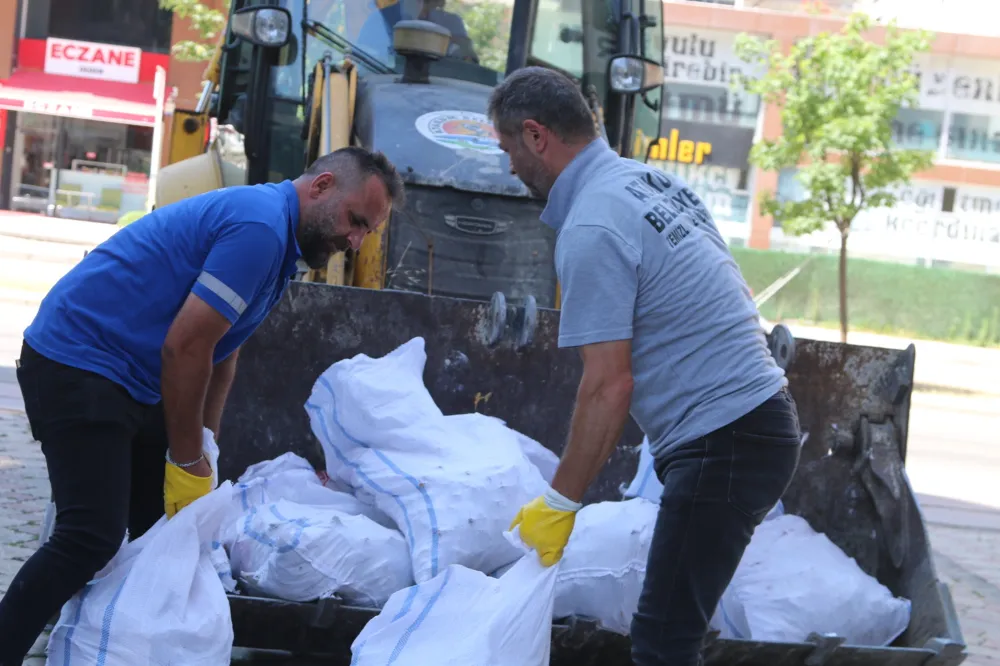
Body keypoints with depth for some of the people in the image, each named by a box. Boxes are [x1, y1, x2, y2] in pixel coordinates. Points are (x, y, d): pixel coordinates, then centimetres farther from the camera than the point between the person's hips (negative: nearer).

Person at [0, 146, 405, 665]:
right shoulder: (259, 226, -19)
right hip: (75, 364, -11)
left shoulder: (275, 235, 14)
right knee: (92, 538, -18)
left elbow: (220, 353, 18)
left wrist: (202, 457, 10)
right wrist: (190, 464, -13)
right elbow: (185, 347, -22)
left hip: (131, 381, 11)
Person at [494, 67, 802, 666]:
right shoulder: (655, 180, 13)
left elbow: (609, 386, -20)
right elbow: (739, 297, 20)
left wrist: (560, 504, -12)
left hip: (723, 444, -10)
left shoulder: (590, 229, -17)